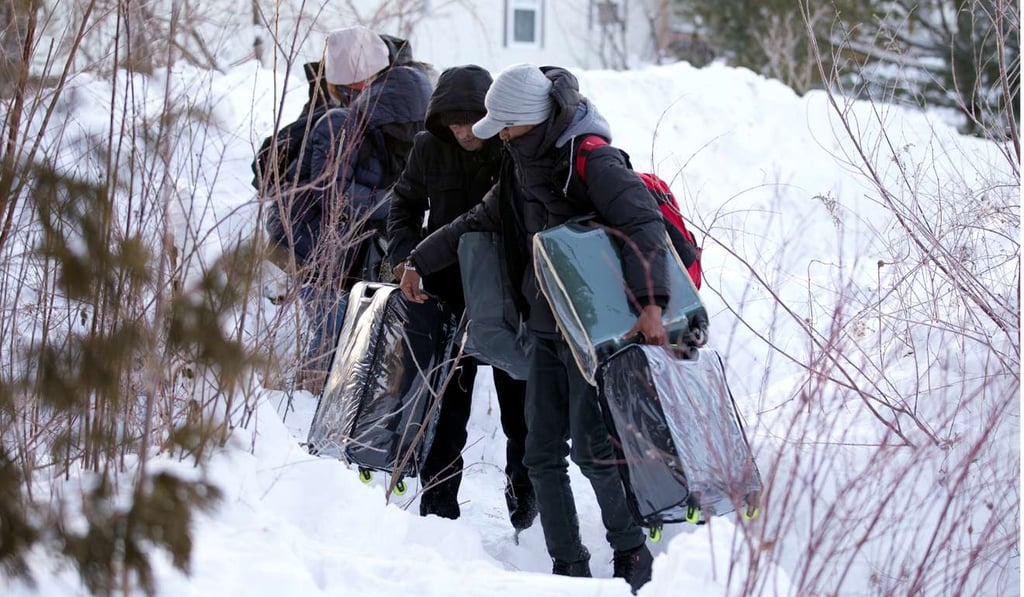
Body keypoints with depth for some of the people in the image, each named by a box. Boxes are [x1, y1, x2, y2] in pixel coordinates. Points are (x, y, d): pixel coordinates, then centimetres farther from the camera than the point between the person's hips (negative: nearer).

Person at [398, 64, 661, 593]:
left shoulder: (591, 159, -16)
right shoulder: (523, 165, 12)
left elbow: (644, 223, -25)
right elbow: (480, 222, 28)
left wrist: (649, 300, -37)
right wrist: (420, 261, 31)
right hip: (546, 328, 8)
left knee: (591, 448, -10)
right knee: (543, 453, 4)